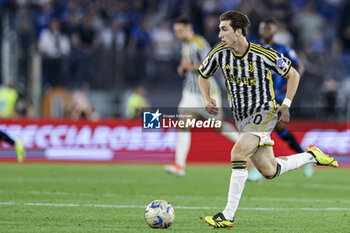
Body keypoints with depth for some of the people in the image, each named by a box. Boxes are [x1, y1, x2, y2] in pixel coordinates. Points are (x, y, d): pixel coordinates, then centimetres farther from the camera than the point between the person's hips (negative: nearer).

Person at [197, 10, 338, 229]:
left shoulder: (264, 55, -17)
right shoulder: (219, 53, -6)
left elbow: (293, 75, -1)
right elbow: (203, 75, 14)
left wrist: (286, 105, -7)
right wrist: (207, 99, -3)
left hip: (264, 113, -6)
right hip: (242, 118, 6)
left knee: (238, 154, -27)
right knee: (269, 171, 9)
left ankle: (228, 216, -25)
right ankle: (311, 155, 35)